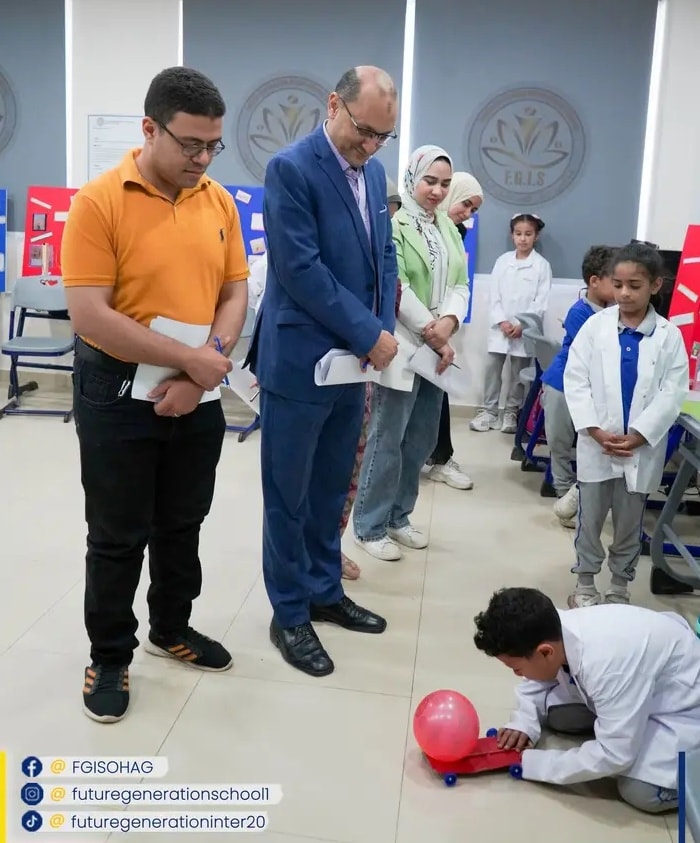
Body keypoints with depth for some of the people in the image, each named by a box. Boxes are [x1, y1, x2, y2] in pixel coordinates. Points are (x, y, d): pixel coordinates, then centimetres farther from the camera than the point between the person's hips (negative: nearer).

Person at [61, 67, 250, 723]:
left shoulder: (219, 201, 2)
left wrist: (201, 373, -11)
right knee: (118, 537, 8)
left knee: (183, 525, 18)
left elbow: (235, 293, 3)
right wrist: (189, 359, -19)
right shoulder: (98, 201, -13)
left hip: (198, 398, 5)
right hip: (118, 397, -4)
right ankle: (109, 657, 27)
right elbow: (89, 315, -18)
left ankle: (171, 629, 39)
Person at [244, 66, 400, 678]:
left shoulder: (374, 172, 10)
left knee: (331, 490, 18)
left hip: (352, 361, 7)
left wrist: (382, 333, 0)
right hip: (299, 362, -7)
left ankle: (324, 592, 33)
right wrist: (370, 335, -17)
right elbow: (300, 269, -20)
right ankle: (290, 614, 20)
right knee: (289, 496, 6)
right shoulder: (291, 169, -13)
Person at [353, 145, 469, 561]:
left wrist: (449, 323, -13)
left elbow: (461, 283, 7)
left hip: (436, 348, 7)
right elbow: (397, 291, -16)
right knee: (388, 439, -3)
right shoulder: (394, 225, -9)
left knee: (422, 440, 11)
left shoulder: (449, 229, 14)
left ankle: (398, 516, 25)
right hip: (402, 346, -7)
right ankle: (370, 526, 9)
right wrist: (434, 337, -14)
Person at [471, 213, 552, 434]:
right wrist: (502, 321, -9)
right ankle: (488, 411, 10)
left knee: (518, 372, 6)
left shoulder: (542, 265, -1)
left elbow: (541, 301, -5)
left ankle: (511, 413, 16)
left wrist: (522, 324, -13)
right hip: (500, 327, 2)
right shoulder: (502, 261, 6)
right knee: (492, 368, 1)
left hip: (525, 329, -2)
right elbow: (493, 294, 3)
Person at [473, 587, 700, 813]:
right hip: (633, 684, 7)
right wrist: (524, 724, -11)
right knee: (551, 709, -5)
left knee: (643, 791, -24)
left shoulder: (607, 663, -40)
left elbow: (614, 755, -32)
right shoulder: (557, 630, -18)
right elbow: (535, 680, 5)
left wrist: (533, 763, -24)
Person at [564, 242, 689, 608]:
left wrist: (637, 436, -14)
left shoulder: (669, 336, -3)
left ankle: (620, 587, 29)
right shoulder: (595, 325, -4)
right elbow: (575, 379, -5)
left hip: (642, 448, 0)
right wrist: (595, 430, -13)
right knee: (589, 519, 10)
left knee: (629, 523, 13)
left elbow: (672, 393, -5)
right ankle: (585, 583, 27)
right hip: (596, 444, 0)